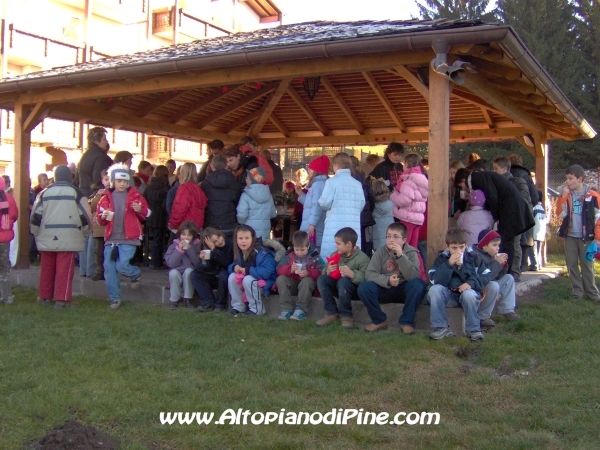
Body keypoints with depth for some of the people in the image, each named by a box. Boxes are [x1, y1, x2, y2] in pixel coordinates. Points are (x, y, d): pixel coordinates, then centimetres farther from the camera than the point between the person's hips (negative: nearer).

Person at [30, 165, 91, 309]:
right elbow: (85, 215, -3)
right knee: (65, 269, -3)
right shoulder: (75, 192, 0)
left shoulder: (45, 192, 7)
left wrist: (36, 232, 19)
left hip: (47, 237, 3)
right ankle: (62, 299, -6)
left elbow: (35, 215, 6)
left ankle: (45, 296, 23)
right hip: (68, 237, -3)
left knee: (47, 267, 13)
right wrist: (84, 232, 12)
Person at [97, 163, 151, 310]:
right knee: (109, 268, 1)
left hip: (128, 239, -3)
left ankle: (136, 275, 20)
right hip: (111, 239, 3)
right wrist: (103, 216, -11)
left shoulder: (135, 196, 2)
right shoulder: (106, 198, 8)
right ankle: (115, 299, 13)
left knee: (122, 266, -15)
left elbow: (146, 215, 8)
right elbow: (100, 220, 12)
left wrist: (140, 210, -14)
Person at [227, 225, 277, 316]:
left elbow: (266, 272, -37)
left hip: (265, 282, -7)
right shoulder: (239, 253, -2)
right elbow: (231, 266, 9)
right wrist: (234, 267, -18)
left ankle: (257, 309, -17)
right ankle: (238, 306, -2)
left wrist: (248, 270, -31)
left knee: (248, 280, -33)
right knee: (232, 277, -13)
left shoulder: (262, 253, -27)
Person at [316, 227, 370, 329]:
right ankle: (331, 313, -16)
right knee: (321, 279, -18)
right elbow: (324, 273, 7)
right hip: (337, 286, 6)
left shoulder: (362, 258, -12)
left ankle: (346, 315, -24)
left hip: (353, 289, -6)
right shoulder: (335, 255, 7)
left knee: (343, 281, -36)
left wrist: (352, 274, -37)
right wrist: (328, 271, -16)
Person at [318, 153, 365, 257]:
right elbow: (362, 204, 9)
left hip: (335, 228, -4)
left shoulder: (332, 181, -4)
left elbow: (325, 203, -7)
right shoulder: (357, 184, 8)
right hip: (354, 228, 4)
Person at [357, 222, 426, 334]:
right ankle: (379, 320, -3)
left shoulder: (411, 252, -8)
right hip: (385, 289, 1)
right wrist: (387, 280, -29)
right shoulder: (381, 252, -5)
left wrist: (400, 256, -30)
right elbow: (369, 274, -12)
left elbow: (414, 276, -23)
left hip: (404, 290, -1)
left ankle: (407, 322, -15)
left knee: (418, 284, -32)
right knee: (363, 287, -25)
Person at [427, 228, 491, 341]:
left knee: (468, 294, -35)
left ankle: (473, 329, -14)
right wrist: (449, 264, -24)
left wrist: (471, 283, -22)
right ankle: (441, 328, -20)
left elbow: (485, 277, -3)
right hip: (448, 295, 2)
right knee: (434, 290, -27)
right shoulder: (442, 259, 0)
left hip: (468, 292, -1)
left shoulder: (473, 257, 0)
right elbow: (436, 281, -14)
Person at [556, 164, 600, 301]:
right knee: (572, 265, 5)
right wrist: (563, 195, -11)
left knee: (587, 266, -1)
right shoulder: (567, 195, 5)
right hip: (570, 236, 4)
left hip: (586, 237, -4)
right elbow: (560, 214, -4)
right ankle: (577, 292, 13)